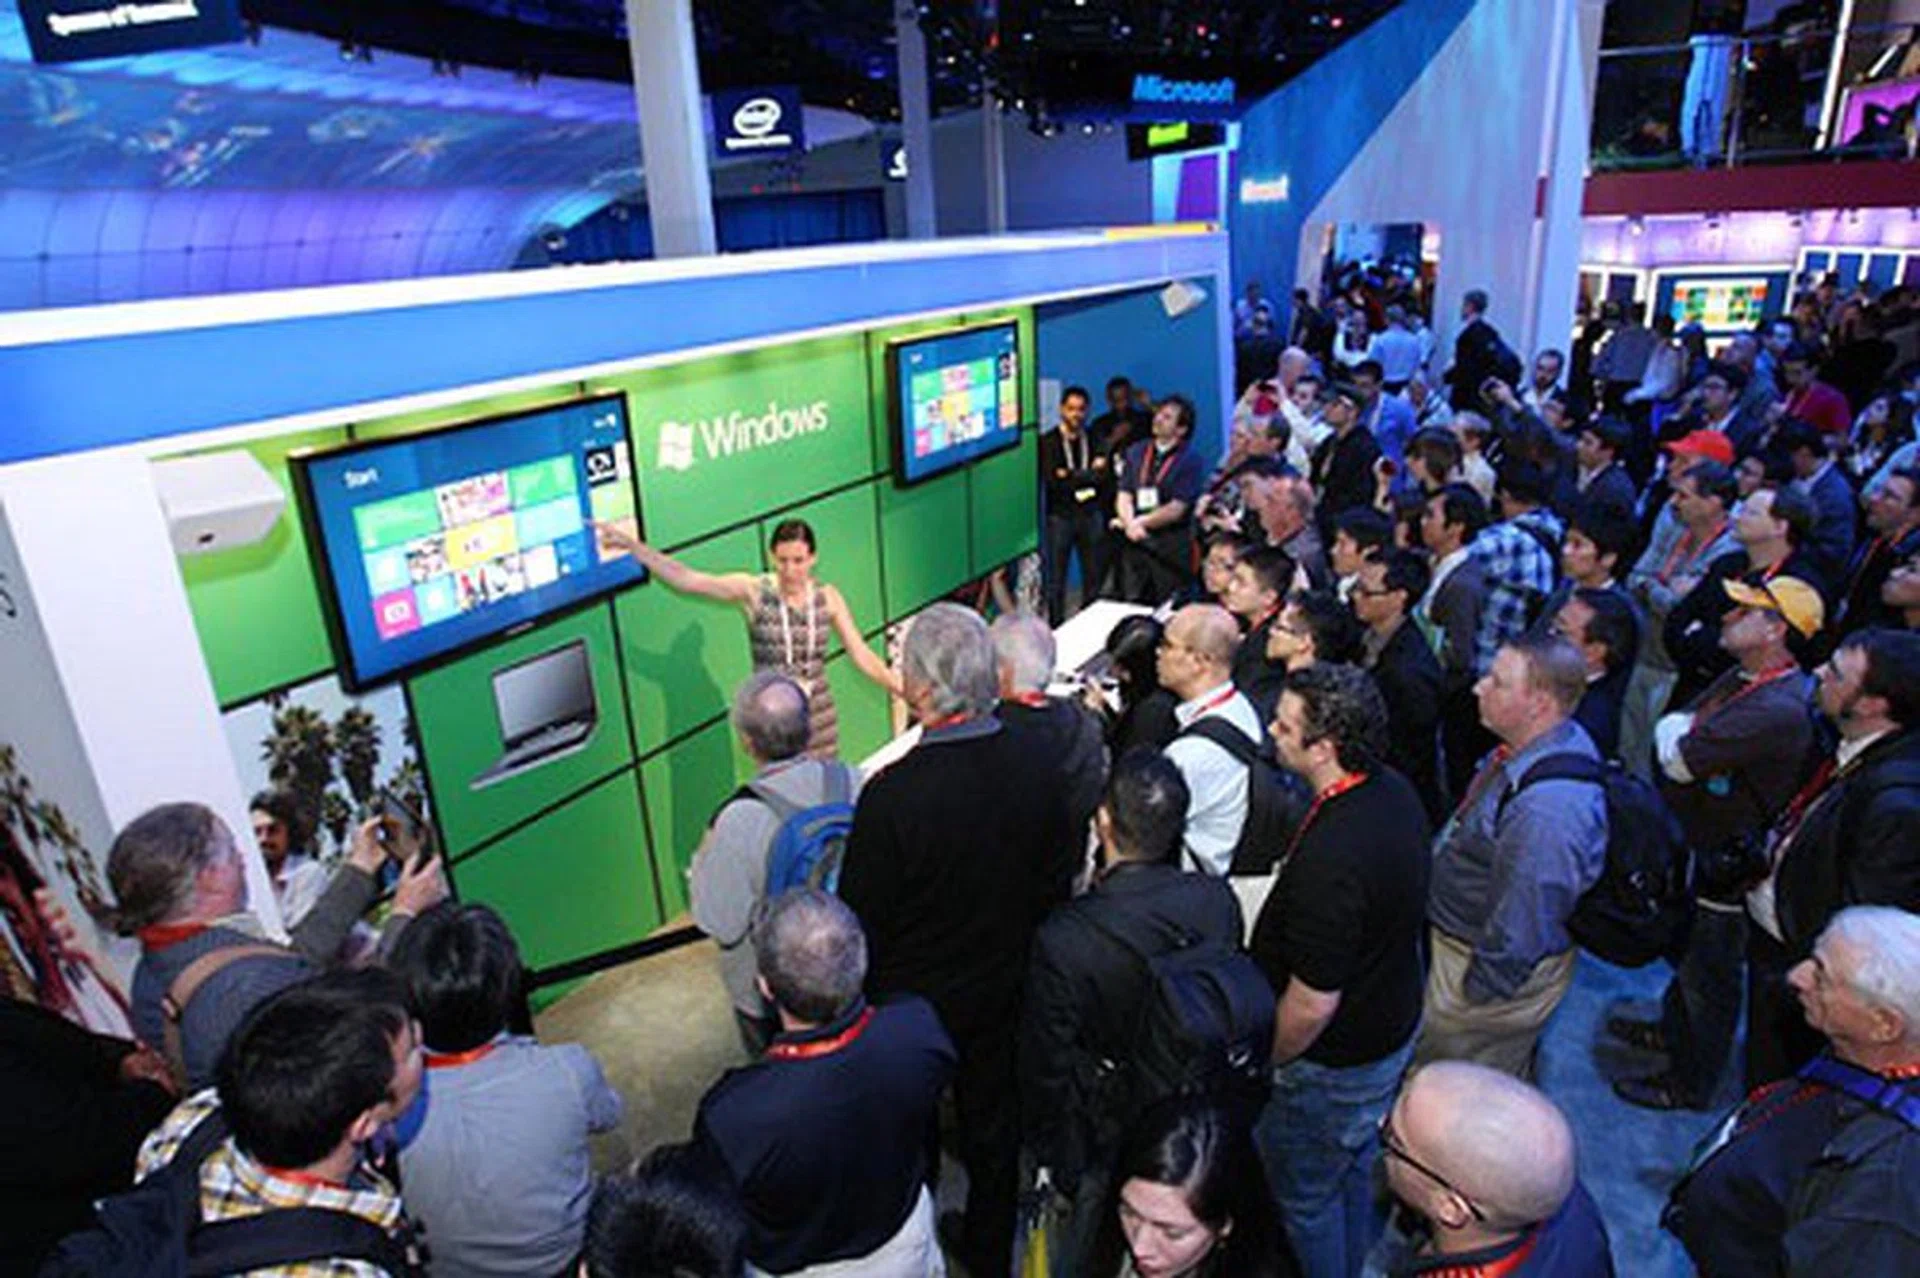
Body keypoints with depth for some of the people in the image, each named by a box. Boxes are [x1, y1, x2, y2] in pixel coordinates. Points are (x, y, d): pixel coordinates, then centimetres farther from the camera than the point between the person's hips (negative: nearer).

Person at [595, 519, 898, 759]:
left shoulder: (827, 597, -3)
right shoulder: (753, 591, -10)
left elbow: (862, 655, -2)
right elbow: (685, 579, -17)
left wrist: (904, 690, -10)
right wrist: (629, 544, -25)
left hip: (820, 717, 2)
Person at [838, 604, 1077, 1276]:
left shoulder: (892, 793, -32)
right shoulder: (1031, 766, -17)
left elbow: (860, 919, -21)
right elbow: (1060, 878, -2)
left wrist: (860, 995, -2)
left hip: (914, 1000, -4)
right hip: (1003, 989, 4)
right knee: (994, 1123, 25)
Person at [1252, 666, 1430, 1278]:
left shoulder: (1332, 856, -39)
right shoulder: (1394, 791, -10)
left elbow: (1312, 1003, -30)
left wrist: (1263, 1065, -13)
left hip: (1333, 1066, -9)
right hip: (1391, 1026, 9)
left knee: (1305, 1196, 17)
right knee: (1356, 1167, 31)